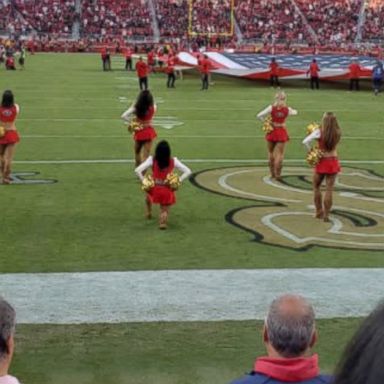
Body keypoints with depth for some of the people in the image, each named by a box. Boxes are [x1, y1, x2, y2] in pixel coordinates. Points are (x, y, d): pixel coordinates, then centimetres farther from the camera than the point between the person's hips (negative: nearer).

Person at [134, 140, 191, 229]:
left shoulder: (152, 160, -10)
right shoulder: (173, 161, -6)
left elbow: (137, 170, -17)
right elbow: (188, 171, -4)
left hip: (155, 190, 1)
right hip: (167, 192, -1)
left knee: (148, 196, 36)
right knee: (165, 210, 15)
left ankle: (148, 213, 39)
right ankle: (164, 215, -18)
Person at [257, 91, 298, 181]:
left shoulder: (271, 107, -10)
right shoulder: (287, 109, -5)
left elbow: (259, 116, -14)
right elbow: (295, 112, 18)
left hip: (272, 131, 0)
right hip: (281, 132, 0)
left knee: (270, 152, 16)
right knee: (280, 154, 1)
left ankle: (272, 173, 21)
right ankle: (277, 174, -6)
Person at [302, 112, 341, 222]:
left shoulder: (319, 132, -13)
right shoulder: (338, 133, -4)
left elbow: (305, 141, -22)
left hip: (322, 161, -2)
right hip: (333, 162, 2)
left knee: (316, 187, 18)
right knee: (329, 189, 4)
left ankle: (319, 212, 23)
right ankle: (326, 215, 5)